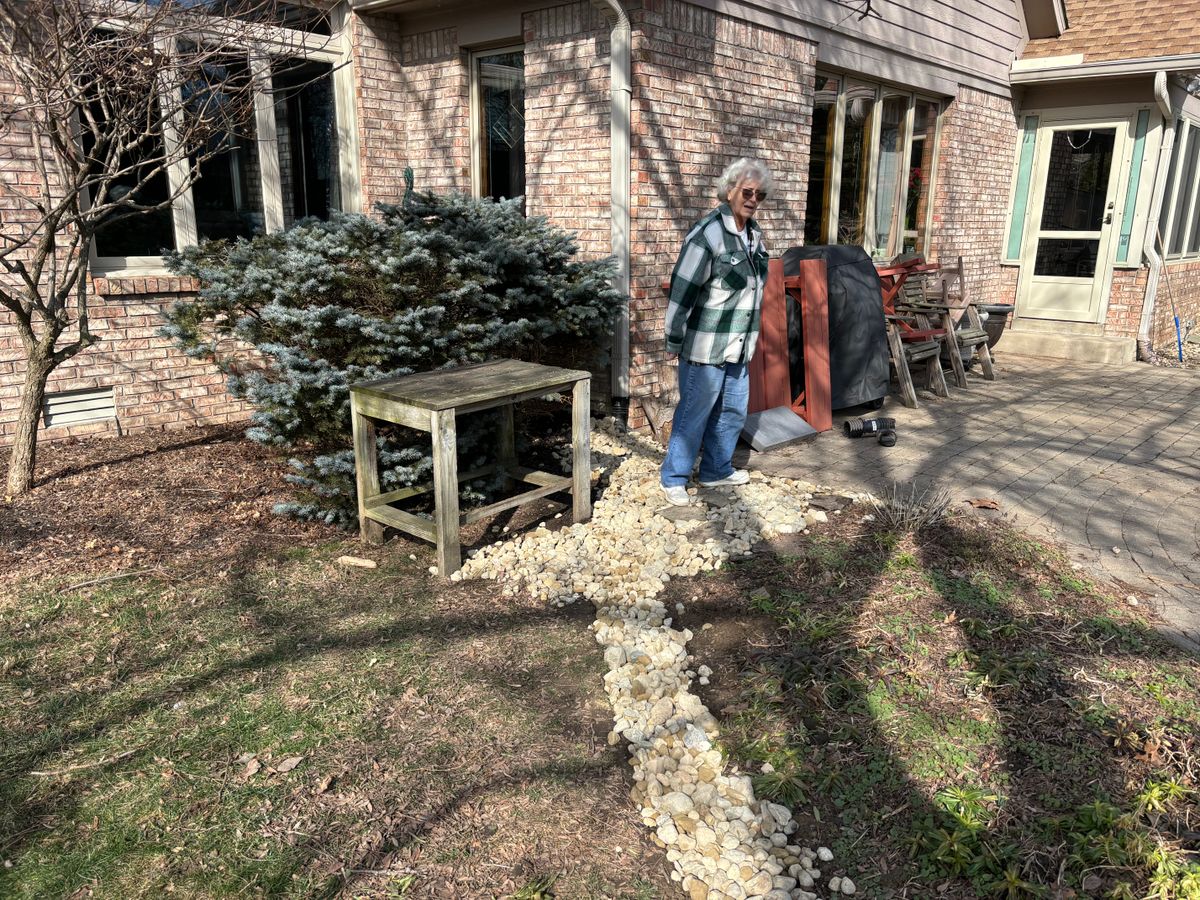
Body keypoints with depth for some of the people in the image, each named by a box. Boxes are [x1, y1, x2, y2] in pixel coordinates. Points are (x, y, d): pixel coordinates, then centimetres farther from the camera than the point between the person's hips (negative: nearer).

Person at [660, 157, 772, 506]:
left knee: (733, 411, 16)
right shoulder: (707, 233, -17)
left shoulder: (754, 233, 9)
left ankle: (716, 470, 32)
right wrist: (673, 343, -13)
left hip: (739, 346, 8)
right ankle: (674, 478, 17)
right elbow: (681, 291, -17)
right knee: (693, 414, 2)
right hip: (705, 346, -8)